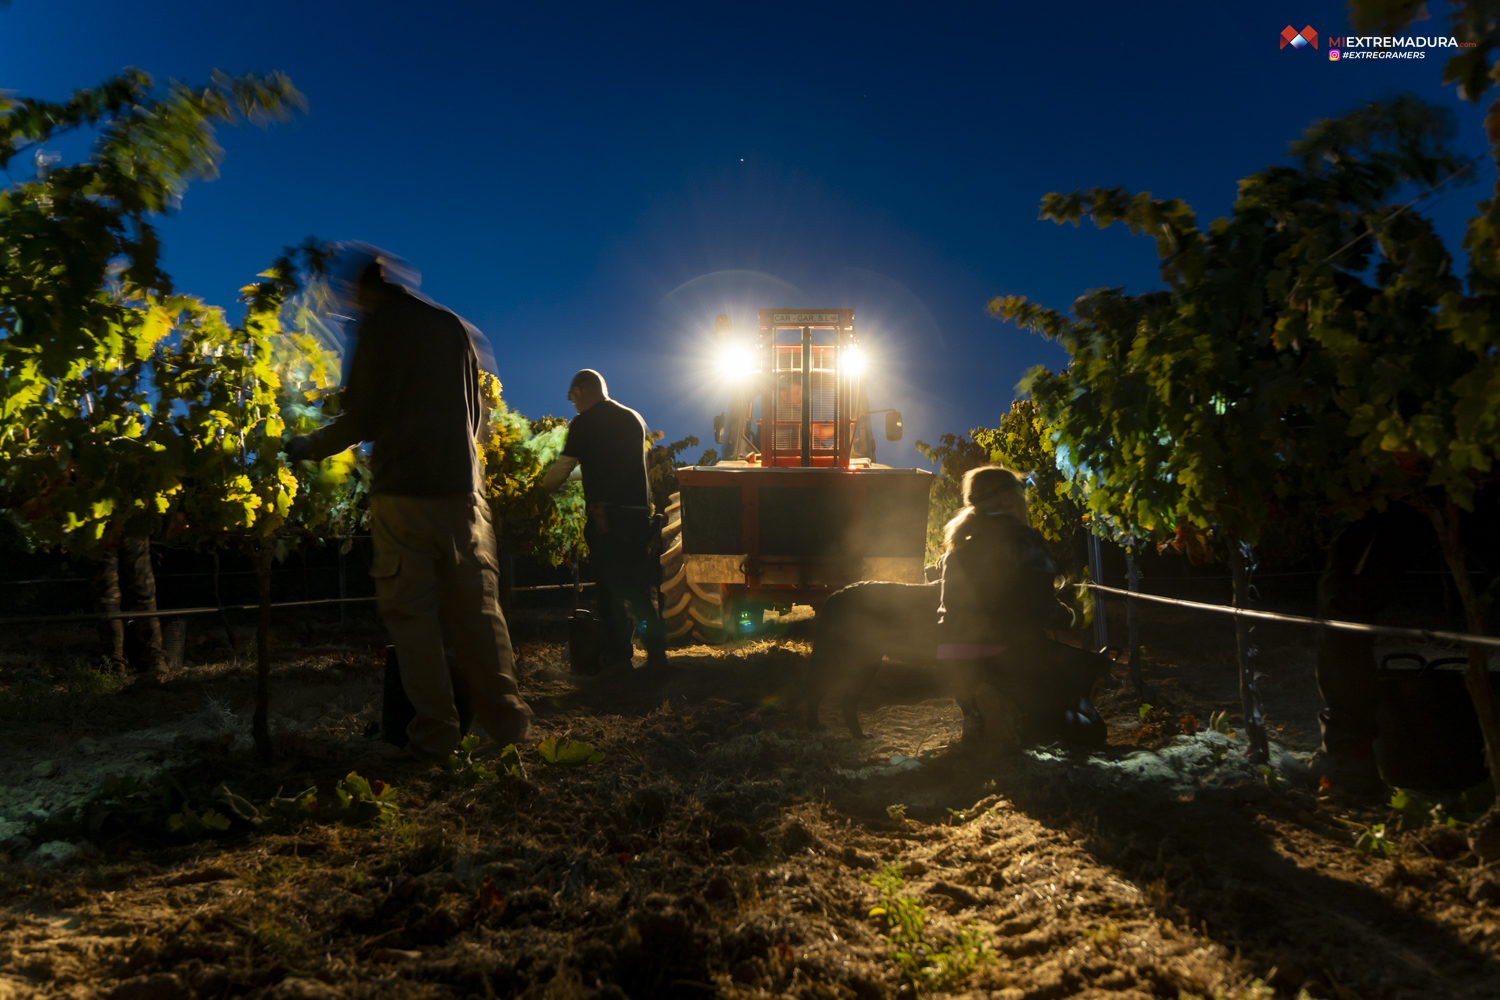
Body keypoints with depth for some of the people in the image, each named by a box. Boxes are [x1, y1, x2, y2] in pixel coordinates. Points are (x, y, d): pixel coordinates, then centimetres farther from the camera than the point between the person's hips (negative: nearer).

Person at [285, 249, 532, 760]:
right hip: (462, 487, 5)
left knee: (412, 612, 2)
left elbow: (362, 418, -6)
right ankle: (506, 721, 11)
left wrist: (310, 446, 9)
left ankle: (435, 733, 4)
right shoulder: (453, 325, 15)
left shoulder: (378, 326, -1)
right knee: (477, 607, 8)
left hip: (403, 491, -5)